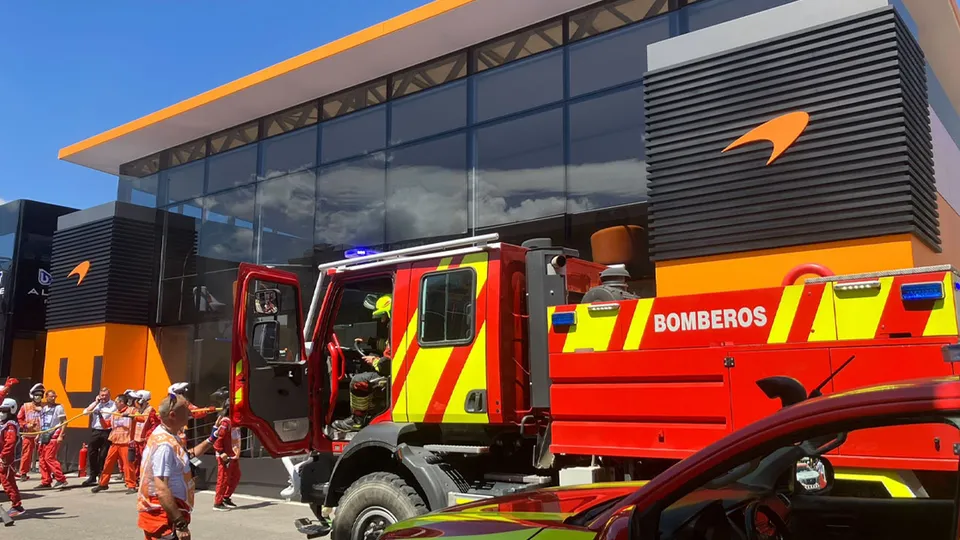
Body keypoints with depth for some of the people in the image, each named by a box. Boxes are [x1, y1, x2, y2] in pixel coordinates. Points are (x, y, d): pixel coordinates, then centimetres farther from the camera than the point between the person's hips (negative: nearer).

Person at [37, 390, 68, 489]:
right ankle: (46, 481, 14)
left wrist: (61, 436, -15)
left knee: (49, 458, -15)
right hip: (44, 436, 7)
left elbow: (64, 422, -8)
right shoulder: (43, 409, 15)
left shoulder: (58, 407, -3)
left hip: (54, 435, -7)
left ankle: (61, 479, -13)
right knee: (42, 459, 6)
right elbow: (41, 423, 22)